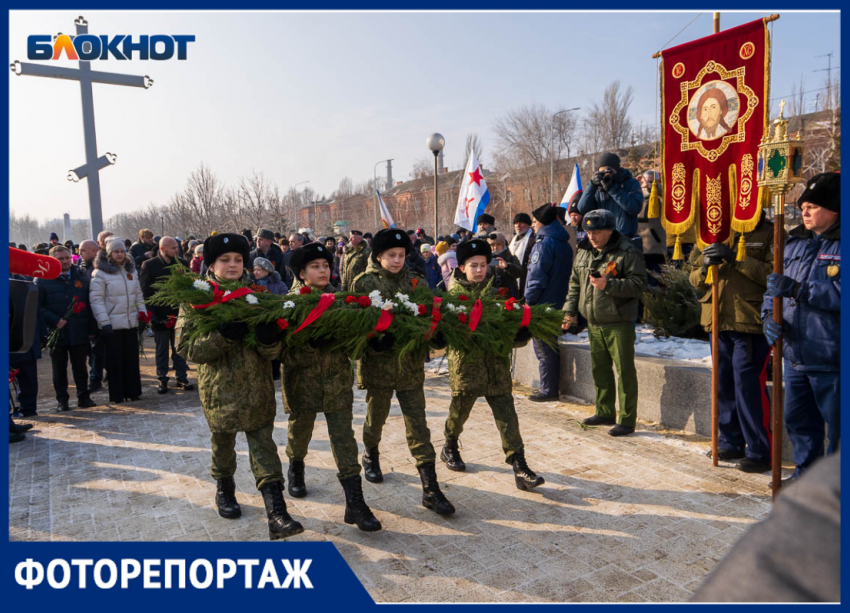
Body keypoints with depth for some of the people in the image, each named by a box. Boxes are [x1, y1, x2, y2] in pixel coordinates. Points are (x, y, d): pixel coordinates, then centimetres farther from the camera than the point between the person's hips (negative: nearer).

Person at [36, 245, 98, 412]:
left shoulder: (81, 277, 7)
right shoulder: (43, 280, -1)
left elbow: (89, 304, 8)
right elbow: (38, 306, -4)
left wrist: (91, 329, 2)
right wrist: (54, 321, -16)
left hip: (79, 332, 2)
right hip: (57, 332, -1)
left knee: (80, 367, 9)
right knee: (59, 369, 9)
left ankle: (83, 397, 18)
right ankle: (62, 400, 18)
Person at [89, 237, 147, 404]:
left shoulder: (130, 270, 13)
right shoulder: (100, 273, -6)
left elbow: (138, 295, 19)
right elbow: (96, 299, -11)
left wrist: (143, 313, 11)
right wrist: (104, 322, -16)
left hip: (131, 323, 5)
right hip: (112, 325, -5)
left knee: (132, 358, 9)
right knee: (115, 360, 1)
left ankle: (133, 391, 18)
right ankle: (117, 395, 10)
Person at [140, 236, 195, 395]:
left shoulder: (182, 263, 5)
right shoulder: (149, 265, -3)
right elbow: (145, 292, -3)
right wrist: (153, 315, -11)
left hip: (179, 313, 2)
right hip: (160, 315, -2)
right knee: (162, 349, 7)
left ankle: (181, 377, 18)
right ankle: (162, 380, 16)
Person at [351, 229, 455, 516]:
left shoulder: (416, 281, 8)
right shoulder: (364, 282, -1)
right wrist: (375, 340, -23)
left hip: (411, 364, 2)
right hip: (378, 361, -1)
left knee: (418, 424, 1)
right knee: (376, 416, 17)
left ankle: (430, 489, 4)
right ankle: (370, 455, 48)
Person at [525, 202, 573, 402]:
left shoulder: (544, 243, -15)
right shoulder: (564, 244, 14)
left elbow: (537, 276, -18)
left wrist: (529, 301, -13)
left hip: (542, 304, -9)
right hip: (558, 303, 9)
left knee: (544, 349, -3)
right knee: (551, 347, 16)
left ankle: (548, 390, 2)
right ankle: (552, 388, 23)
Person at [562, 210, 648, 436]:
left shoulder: (627, 252, -11)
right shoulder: (584, 252, 10)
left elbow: (639, 284, -16)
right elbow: (575, 284, 18)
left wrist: (608, 285, -26)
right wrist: (570, 310, 11)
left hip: (619, 324, -7)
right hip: (594, 323, 7)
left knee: (624, 370, -2)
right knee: (599, 369, 16)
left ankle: (627, 420, 6)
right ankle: (605, 412, 30)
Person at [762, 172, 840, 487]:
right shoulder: (794, 242, 11)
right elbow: (775, 283, 15)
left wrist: (796, 289, -26)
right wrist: (769, 315, -3)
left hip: (830, 358, -7)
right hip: (795, 353, 7)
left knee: (836, 423, 5)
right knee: (797, 418, 18)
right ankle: (805, 472, 35)